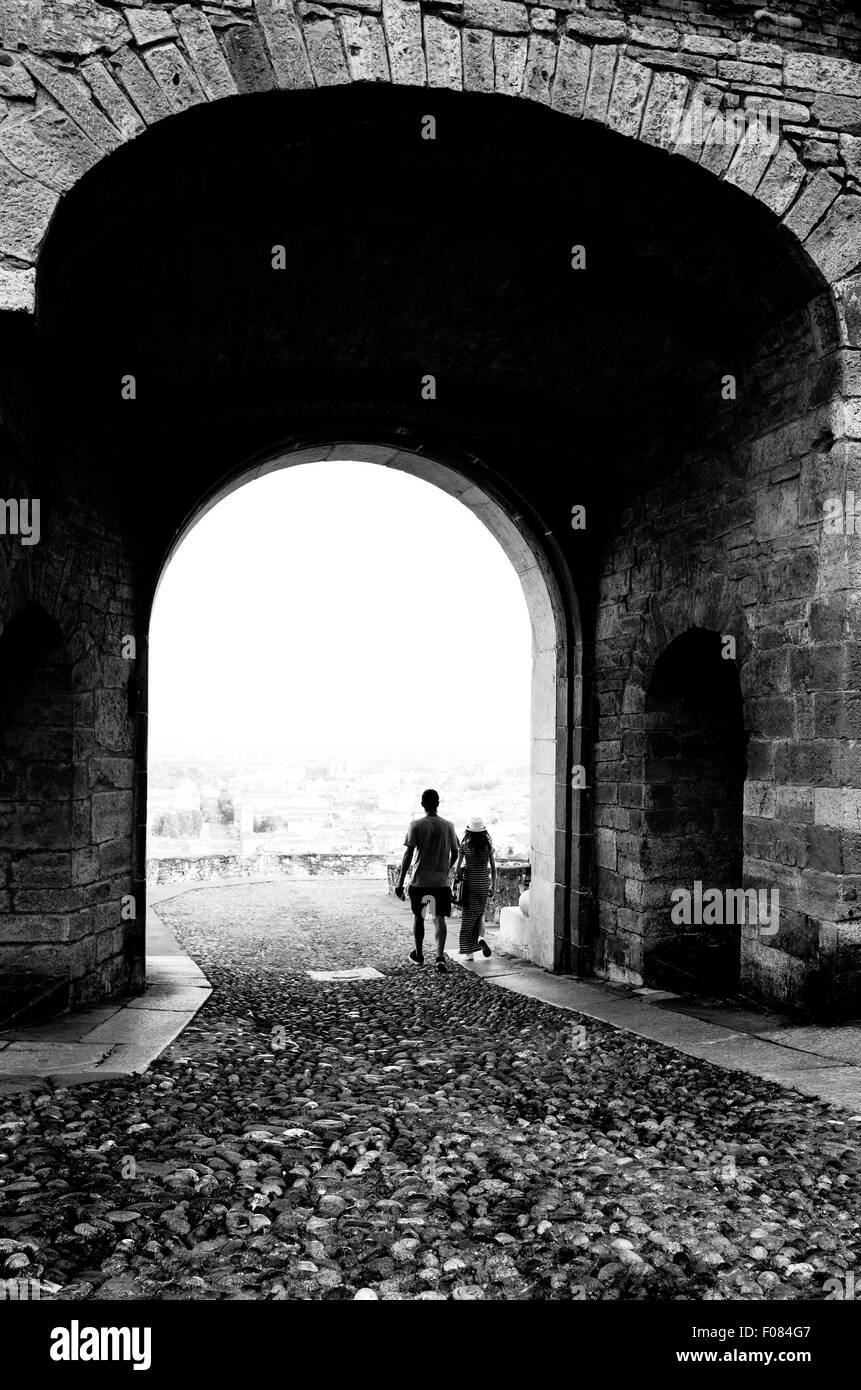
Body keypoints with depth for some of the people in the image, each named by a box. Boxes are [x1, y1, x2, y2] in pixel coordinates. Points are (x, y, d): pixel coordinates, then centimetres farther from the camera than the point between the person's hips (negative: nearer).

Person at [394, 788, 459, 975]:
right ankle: (440, 956, -18)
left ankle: (419, 955, 29)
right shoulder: (448, 826, 3)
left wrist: (400, 882, -7)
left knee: (418, 917, 16)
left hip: (420, 880, -1)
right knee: (439, 918, 0)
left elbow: (408, 854, -10)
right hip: (442, 881, 2)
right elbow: (455, 853, 11)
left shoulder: (417, 825, -6)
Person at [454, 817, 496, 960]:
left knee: (468, 917, 8)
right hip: (484, 884, 2)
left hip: (468, 883, -2)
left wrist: (455, 883, 4)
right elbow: (493, 867, 0)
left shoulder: (464, 845, -9)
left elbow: (457, 866, -7)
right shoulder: (488, 845, -3)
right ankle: (481, 937, -5)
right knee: (480, 913, 21)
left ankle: (469, 952, 8)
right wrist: (493, 886, 9)